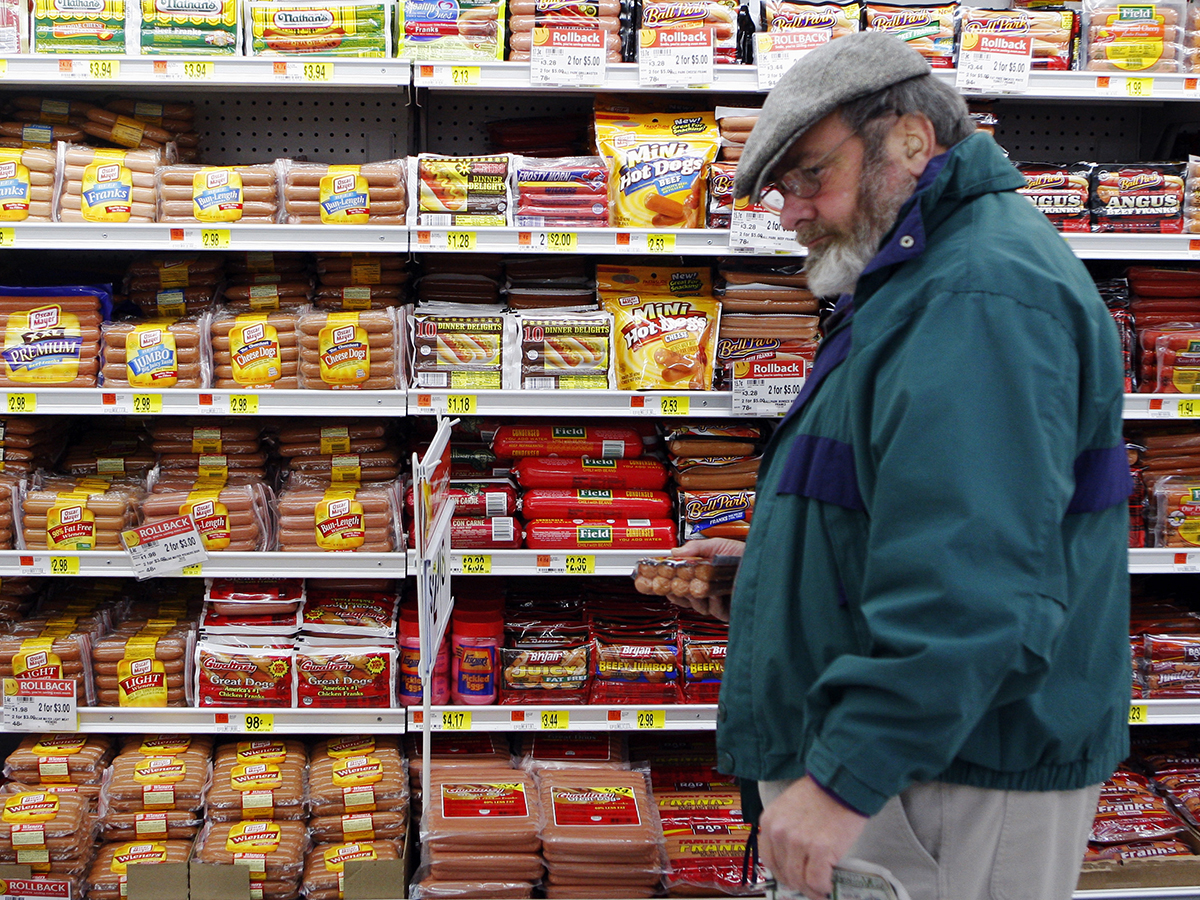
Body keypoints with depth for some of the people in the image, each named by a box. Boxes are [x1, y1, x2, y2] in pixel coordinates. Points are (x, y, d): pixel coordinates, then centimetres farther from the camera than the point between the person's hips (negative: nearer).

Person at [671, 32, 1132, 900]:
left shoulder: (982, 295, -20)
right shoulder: (928, 280, 17)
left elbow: (969, 585, -30)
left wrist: (846, 778, -30)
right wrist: (769, 572, 14)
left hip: (953, 777, -10)